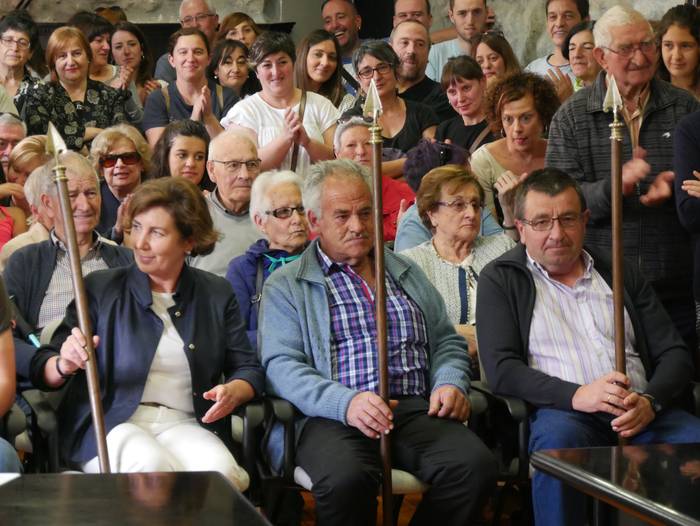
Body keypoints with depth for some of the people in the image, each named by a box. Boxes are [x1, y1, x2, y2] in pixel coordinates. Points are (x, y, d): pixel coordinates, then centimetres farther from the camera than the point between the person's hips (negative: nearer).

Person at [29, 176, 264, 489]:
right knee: (151, 466, -36)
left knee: (219, 470, -33)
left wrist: (233, 392, -9)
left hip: (185, 425, 2)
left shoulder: (217, 295, 16)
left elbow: (249, 369, 15)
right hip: (110, 424, -1)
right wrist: (65, 365, -20)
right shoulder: (100, 288, 9)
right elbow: (42, 370, 5)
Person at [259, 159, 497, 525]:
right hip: (333, 417, -4)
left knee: (475, 465, -28)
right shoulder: (286, 286, 11)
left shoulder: (407, 273, 27)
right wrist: (346, 402, -19)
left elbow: (446, 341, 28)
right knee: (345, 479, -39)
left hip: (415, 412, 4)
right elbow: (281, 365, -2)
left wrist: (450, 384, 3)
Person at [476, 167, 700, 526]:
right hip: (562, 413, -3)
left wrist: (650, 400, -7)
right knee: (557, 437, -38)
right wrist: (576, 395, -18)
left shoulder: (621, 273, 21)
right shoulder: (500, 280, 11)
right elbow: (500, 369, -2)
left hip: (642, 413, 3)